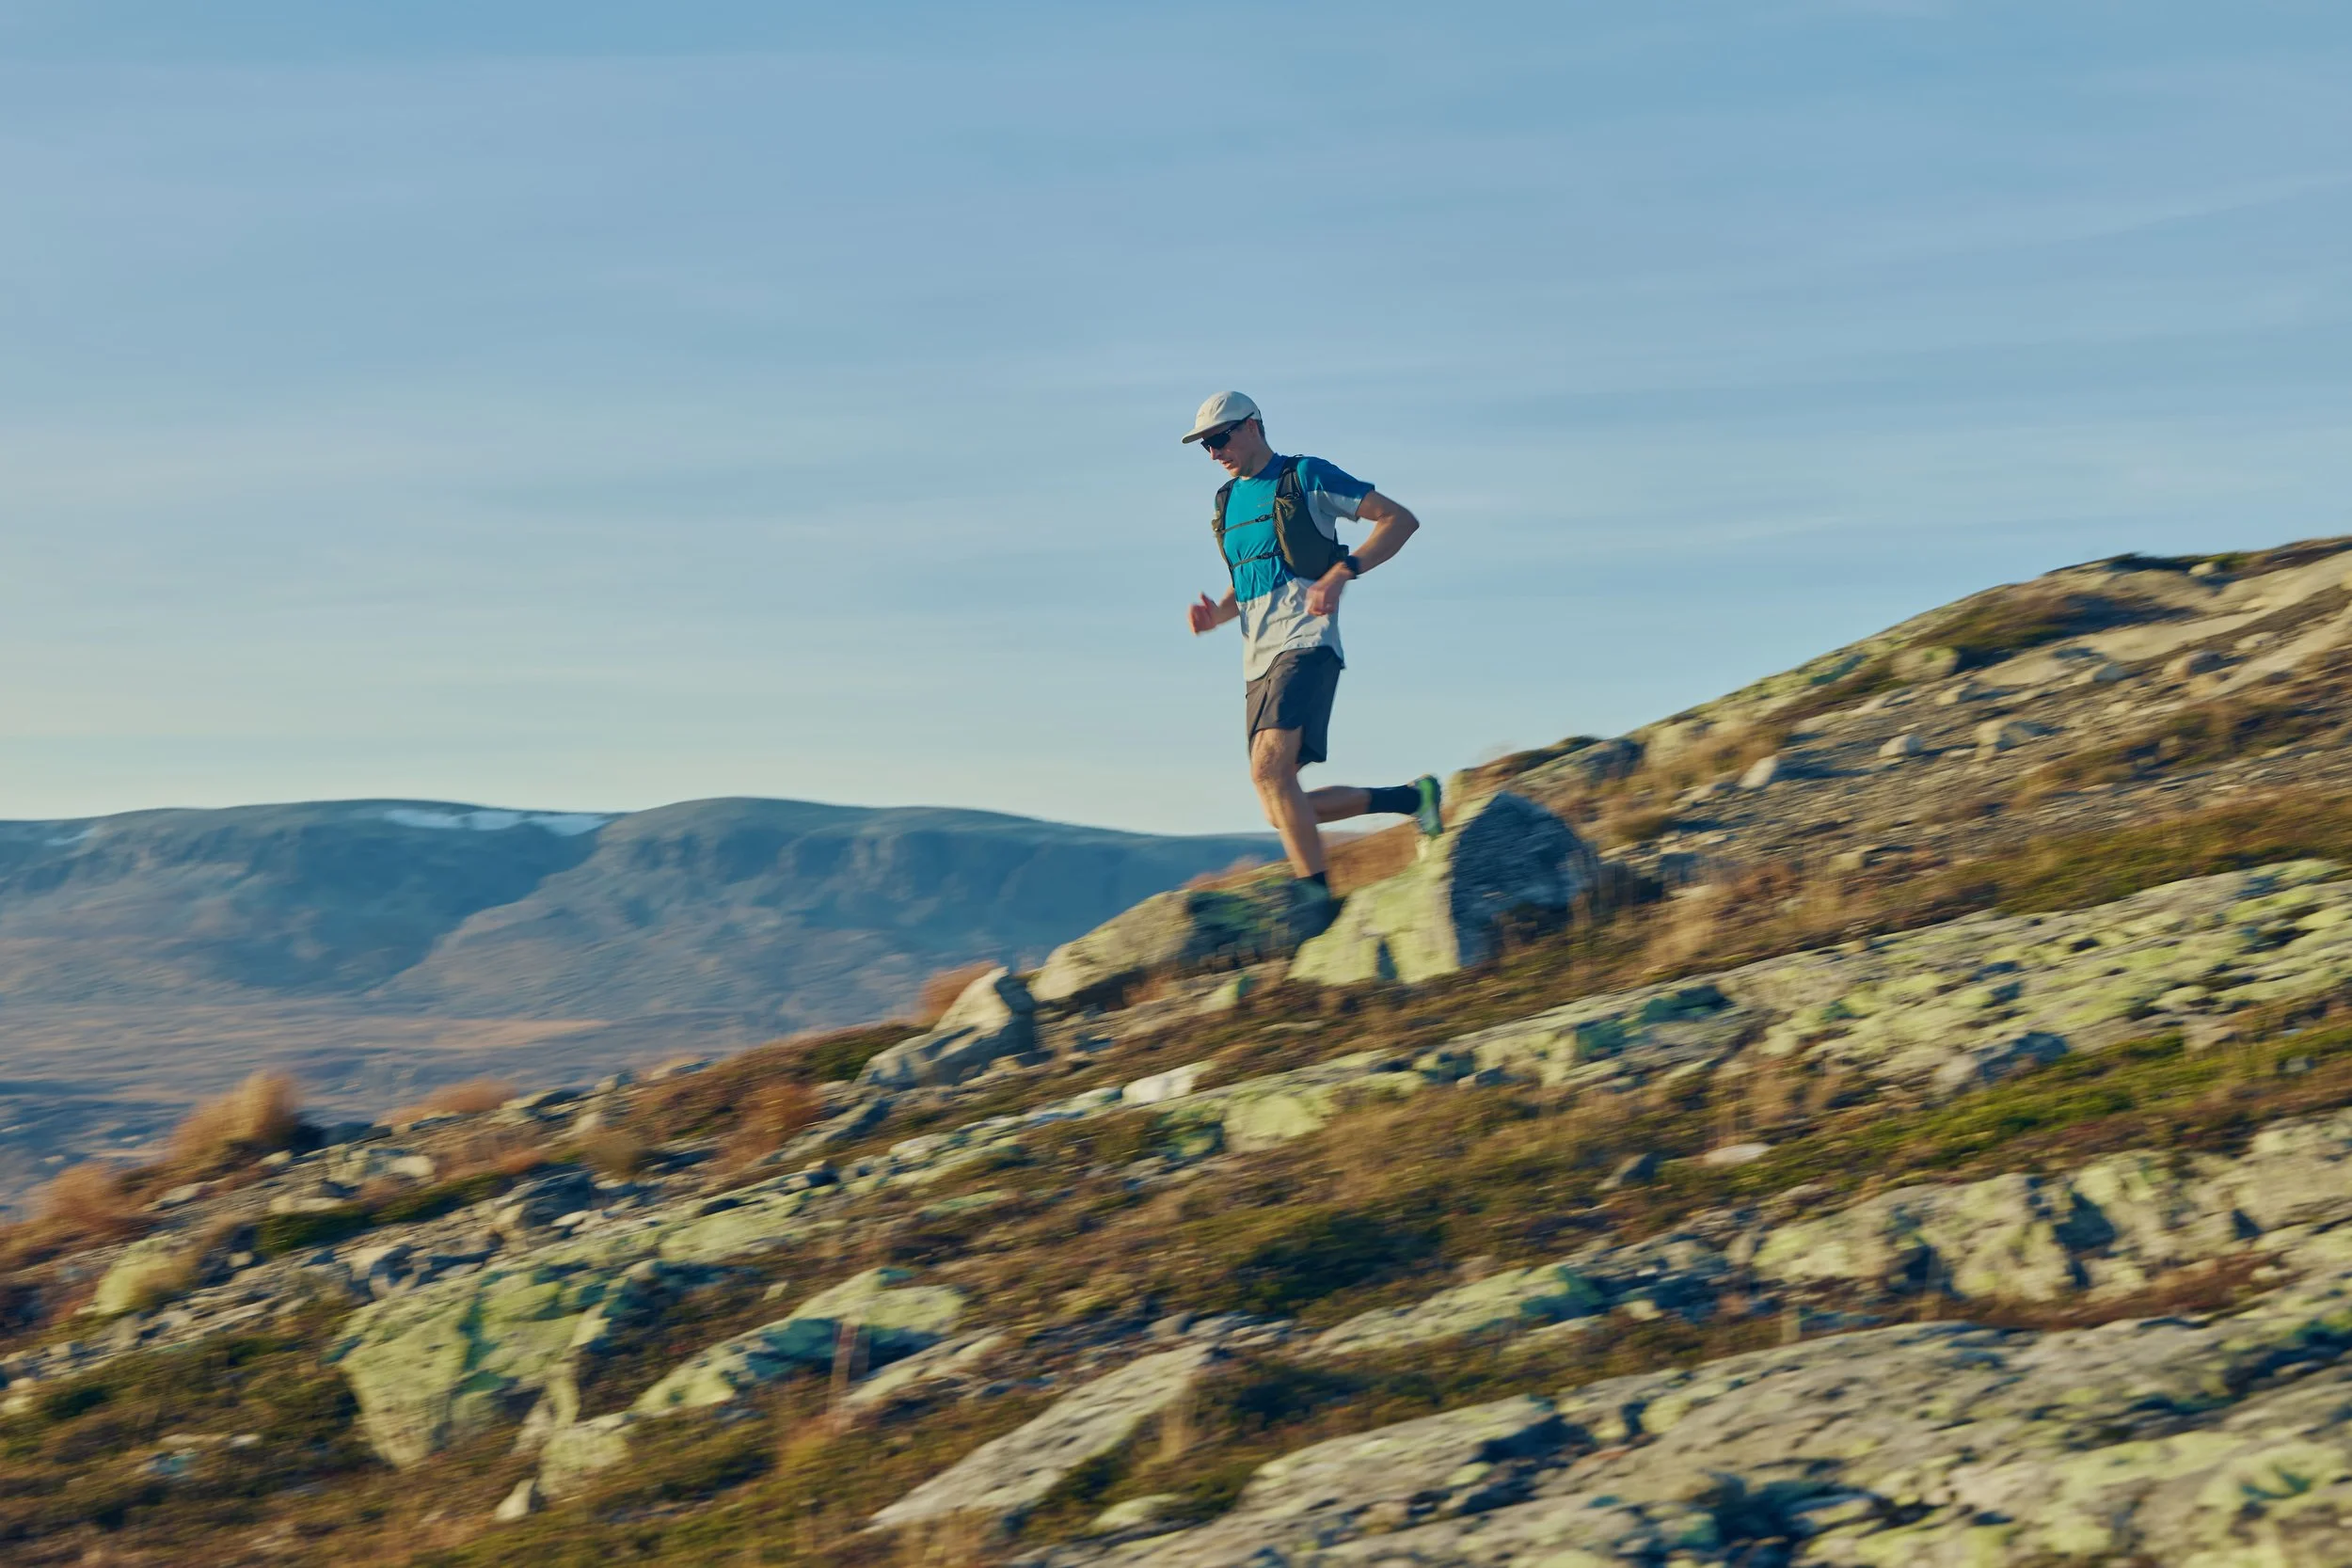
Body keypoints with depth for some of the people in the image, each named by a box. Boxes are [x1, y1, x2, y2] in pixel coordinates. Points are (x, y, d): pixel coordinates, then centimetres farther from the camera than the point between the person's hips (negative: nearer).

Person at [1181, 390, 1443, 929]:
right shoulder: (1228, 502, 21)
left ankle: (1317, 896, -22)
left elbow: (1400, 519, -2)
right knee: (1285, 811, 1)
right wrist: (1216, 613, 9)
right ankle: (1411, 798, 15)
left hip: (1304, 644, -8)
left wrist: (1341, 572, -16)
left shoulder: (1306, 476, 0)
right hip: (1258, 660, 8)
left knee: (1269, 769, -26)